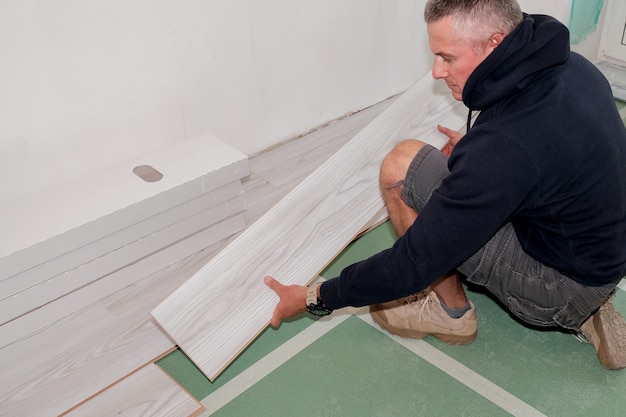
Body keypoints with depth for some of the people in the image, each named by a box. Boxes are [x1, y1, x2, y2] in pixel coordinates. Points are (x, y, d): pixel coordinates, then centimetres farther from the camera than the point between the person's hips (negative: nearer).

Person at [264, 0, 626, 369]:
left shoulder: (504, 145, -32)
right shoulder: (571, 65, -6)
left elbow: (415, 262, -27)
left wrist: (317, 298, -16)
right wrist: (477, 150, 13)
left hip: (565, 287, -9)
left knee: (403, 165, -18)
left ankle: (451, 312, 4)